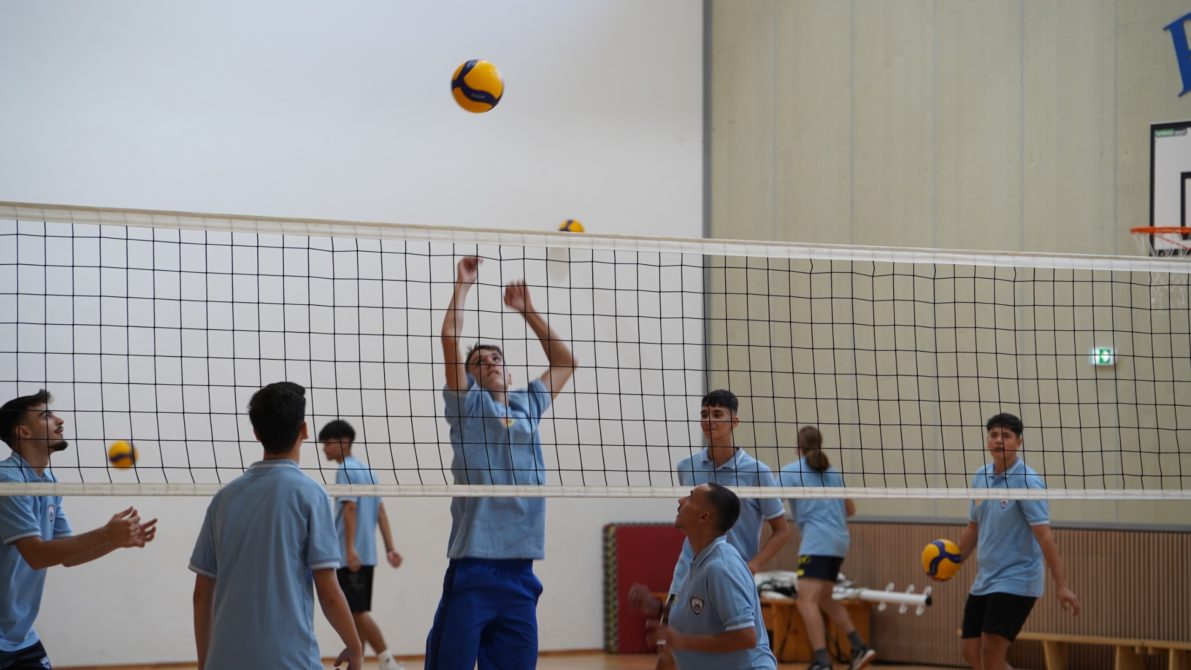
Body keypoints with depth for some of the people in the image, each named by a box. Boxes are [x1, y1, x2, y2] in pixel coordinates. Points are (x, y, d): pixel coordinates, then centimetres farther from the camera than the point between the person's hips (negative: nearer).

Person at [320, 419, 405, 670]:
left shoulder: (345, 471, -8)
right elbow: (381, 512, 14)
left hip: (350, 557, -9)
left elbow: (350, 508, -18)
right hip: (366, 556, 9)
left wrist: (350, 548, -25)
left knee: (358, 612, -10)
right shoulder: (367, 471, 17)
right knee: (357, 613, 10)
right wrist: (390, 548, 11)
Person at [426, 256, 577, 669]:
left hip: (520, 569, 5)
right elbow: (450, 340, -4)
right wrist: (462, 285, 1)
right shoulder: (468, 406, 6)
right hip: (472, 568, -4)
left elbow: (565, 362, 27)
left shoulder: (528, 406, 17)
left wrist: (528, 312, 22)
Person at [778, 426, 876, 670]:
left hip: (816, 541, -7)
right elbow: (850, 509, 26)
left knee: (806, 601, -15)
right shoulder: (832, 472, 19)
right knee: (824, 599, 23)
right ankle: (859, 648, 17)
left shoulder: (791, 471, 1)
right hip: (839, 540, 7)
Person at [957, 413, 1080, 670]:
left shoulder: (1028, 482, -15)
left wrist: (1061, 585, -26)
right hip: (984, 581, 8)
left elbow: (1044, 536, -21)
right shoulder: (980, 477, 7)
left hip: (1016, 580, -8)